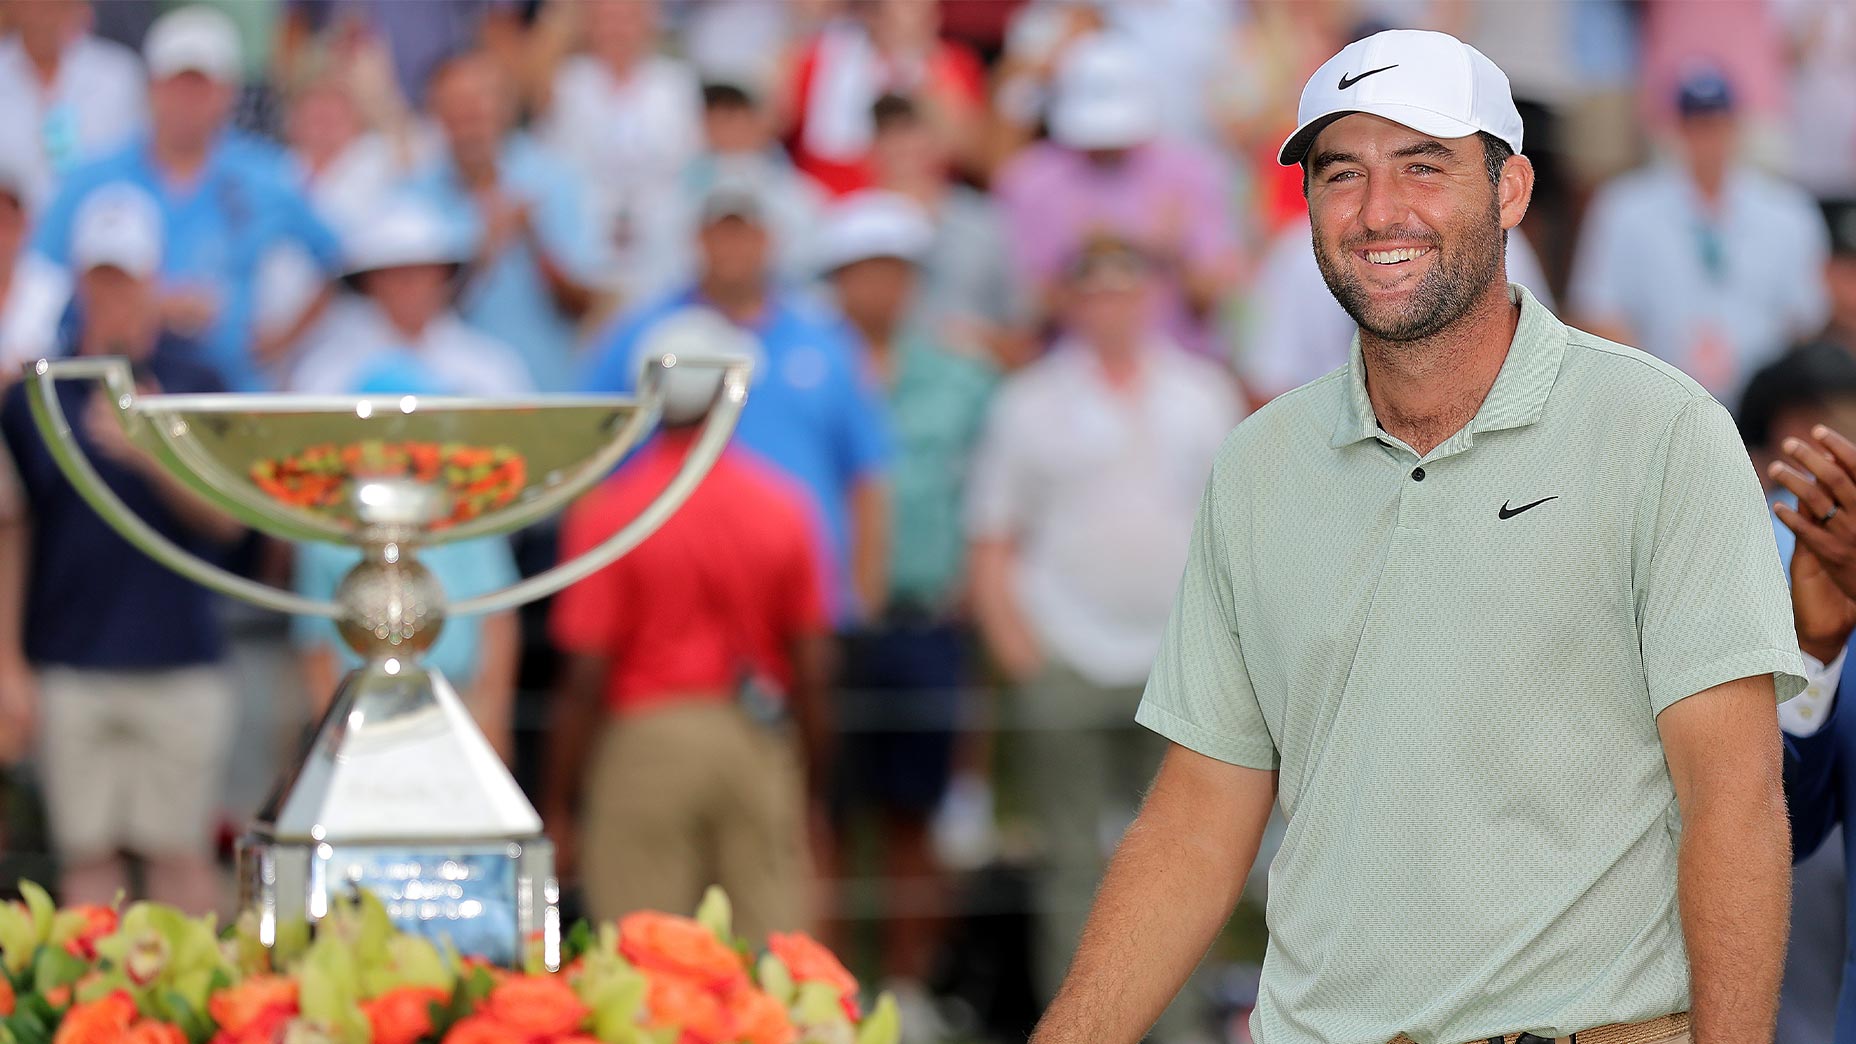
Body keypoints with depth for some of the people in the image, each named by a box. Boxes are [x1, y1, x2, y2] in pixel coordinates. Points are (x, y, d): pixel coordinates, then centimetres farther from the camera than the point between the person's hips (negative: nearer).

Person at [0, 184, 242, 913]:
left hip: (177, 661, -1)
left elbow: (225, 519, -2)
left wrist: (151, 456, -19)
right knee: (87, 857, 2)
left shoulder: (193, 383, 3)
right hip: (69, 668, 1)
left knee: (179, 854, 1)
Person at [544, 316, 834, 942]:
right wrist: (811, 790, 15)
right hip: (760, 745, 3)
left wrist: (558, 809, -2)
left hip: (645, 746, -3)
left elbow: (585, 677, -9)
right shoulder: (782, 508, 2)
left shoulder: (609, 514, -7)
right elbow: (811, 670, 4)